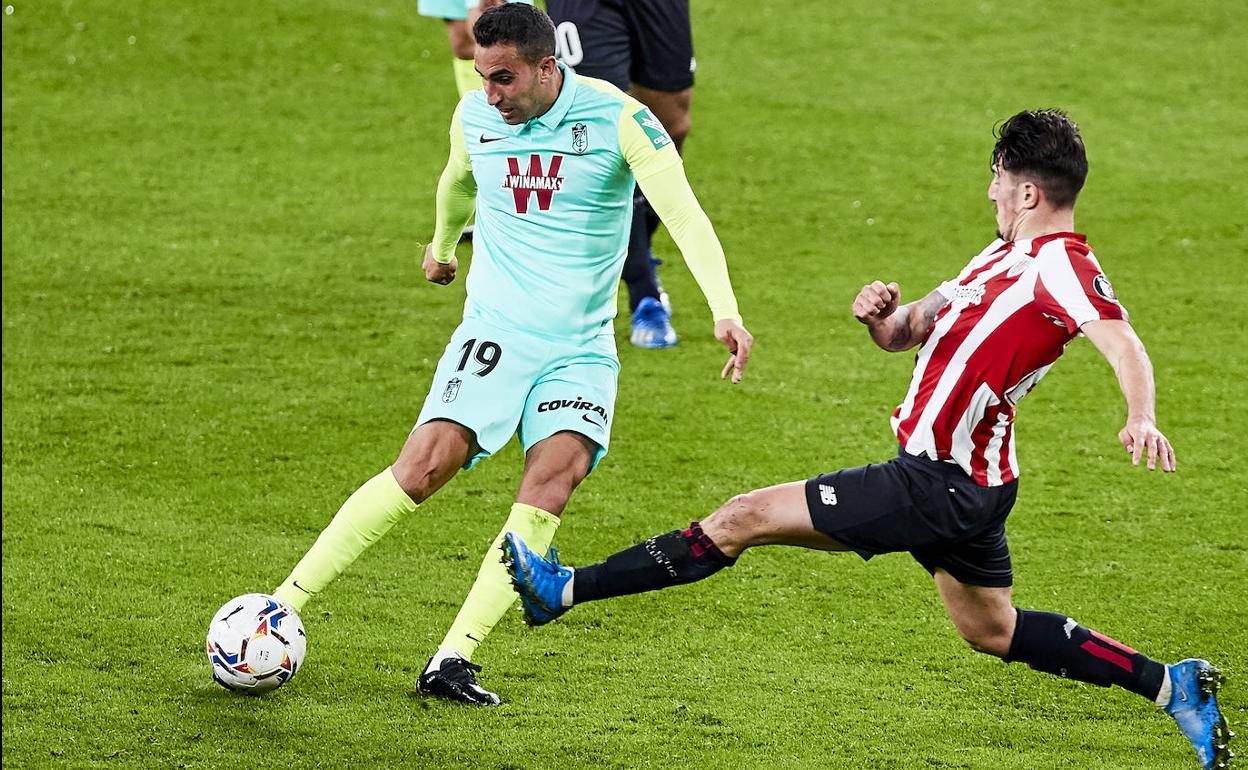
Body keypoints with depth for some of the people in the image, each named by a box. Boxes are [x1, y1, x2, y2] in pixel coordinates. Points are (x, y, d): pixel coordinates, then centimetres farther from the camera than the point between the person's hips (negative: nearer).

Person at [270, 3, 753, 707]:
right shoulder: (475, 116, 1)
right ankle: (282, 608, -13)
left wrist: (725, 310, -33)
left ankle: (453, 662, -24)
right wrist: (443, 245, 44)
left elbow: (683, 212, -20)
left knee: (556, 475, -24)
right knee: (424, 466, -19)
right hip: (494, 331, 1)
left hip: (581, 348, -1)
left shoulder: (616, 117, -11)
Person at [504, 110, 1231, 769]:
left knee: (745, 518, -5)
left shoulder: (1062, 265, -17)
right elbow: (905, 333, 17)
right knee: (991, 630, 25)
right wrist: (884, 314, -7)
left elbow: (1124, 342, -34)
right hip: (969, 478, 10)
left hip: (939, 488, -10)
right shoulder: (1005, 255, 13)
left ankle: (564, 589, 2)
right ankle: (1171, 684, 24)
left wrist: (1141, 418, -53)